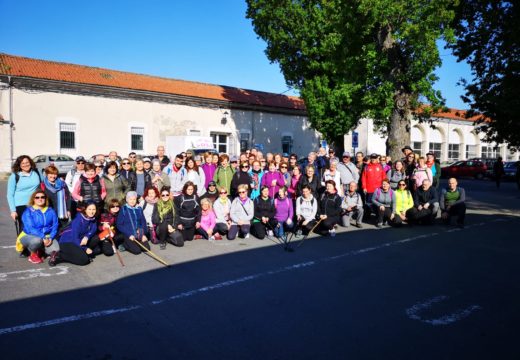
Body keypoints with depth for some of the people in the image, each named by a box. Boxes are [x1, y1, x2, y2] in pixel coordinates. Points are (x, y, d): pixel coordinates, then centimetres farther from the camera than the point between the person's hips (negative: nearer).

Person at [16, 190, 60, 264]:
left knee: (55, 250, -25)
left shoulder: (51, 211, 5)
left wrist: (50, 238, -17)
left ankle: (40, 250, 12)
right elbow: (30, 229, -17)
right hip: (29, 236, -3)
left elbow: (55, 227, 1)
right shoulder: (28, 211, -6)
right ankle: (33, 254, -3)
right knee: (37, 240, -39)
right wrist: (43, 238, -26)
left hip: (47, 237, 3)